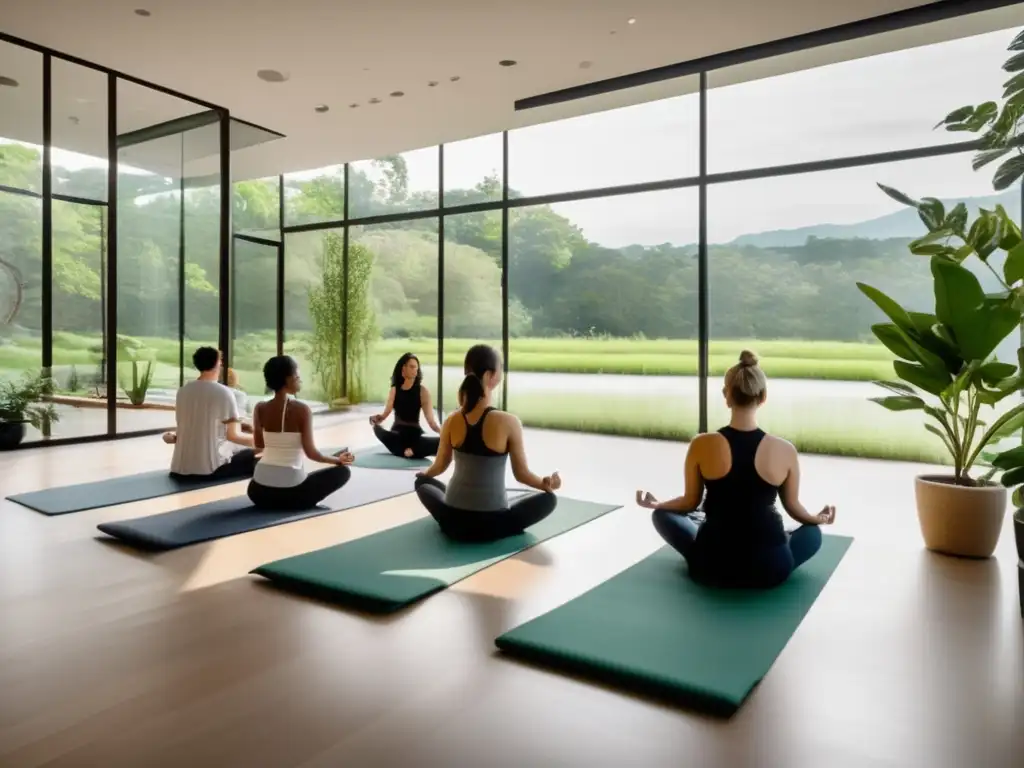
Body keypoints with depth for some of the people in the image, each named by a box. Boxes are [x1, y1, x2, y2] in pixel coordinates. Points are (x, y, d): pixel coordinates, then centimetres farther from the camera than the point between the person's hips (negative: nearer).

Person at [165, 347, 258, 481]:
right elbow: (232, 435, -10)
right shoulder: (223, 392, -9)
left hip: (181, 467, 7)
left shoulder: (183, 391, 7)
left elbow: (183, 428, 13)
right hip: (211, 466, -6)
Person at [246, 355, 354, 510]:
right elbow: (311, 452, -13)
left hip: (260, 490, 5)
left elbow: (259, 445, 11)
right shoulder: (302, 409, -13)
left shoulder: (260, 409, 0)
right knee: (343, 471, 15)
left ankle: (271, 501, 17)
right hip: (291, 489, -5)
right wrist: (339, 459, 3)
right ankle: (301, 501, 7)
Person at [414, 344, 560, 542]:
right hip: (491, 525, -3)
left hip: (453, 521, 4)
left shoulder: (452, 421, -5)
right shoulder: (508, 422, -17)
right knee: (548, 498, 20)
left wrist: (424, 473, 33)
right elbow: (522, 474, -6)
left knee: (422, 482, 33)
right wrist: (547, 484, 15)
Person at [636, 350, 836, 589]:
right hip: (769, 569, 2)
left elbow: (690, 502, 1)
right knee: (813, 532, 32)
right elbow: (792, 506, 7)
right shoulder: (785, 451, -9)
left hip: (712, 567, -1)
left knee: (662, 514, 24)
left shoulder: (702, 445, -12)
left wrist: (656, 503, 23)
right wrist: (819, 517, 30)